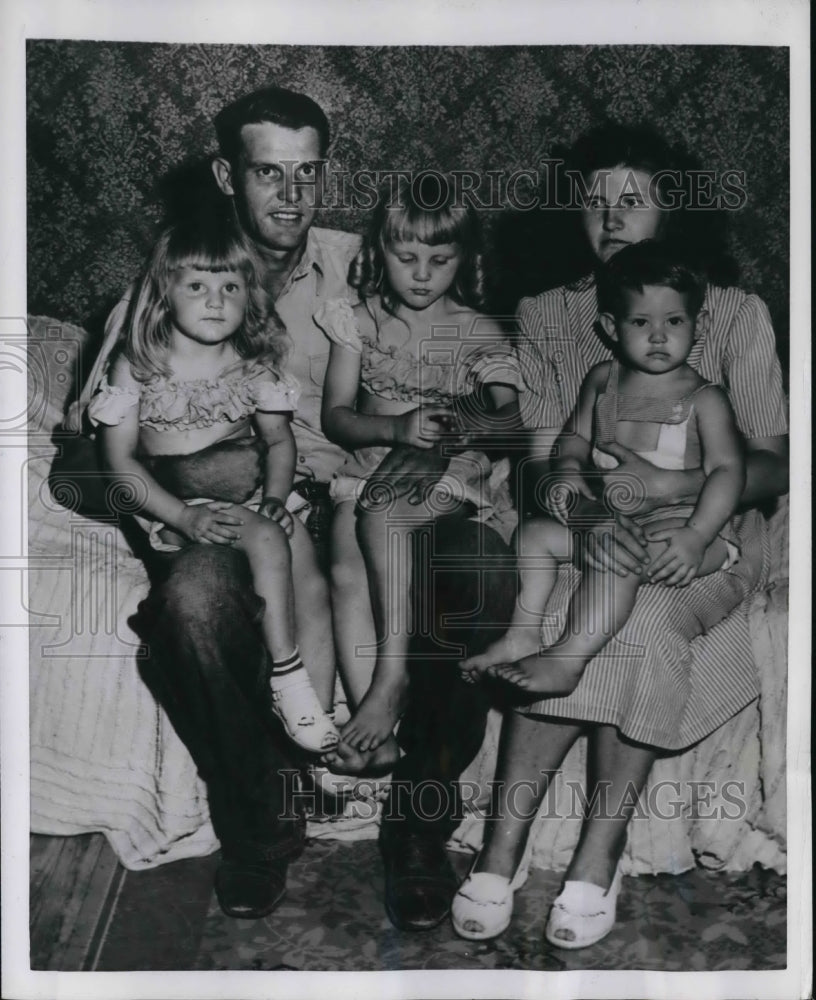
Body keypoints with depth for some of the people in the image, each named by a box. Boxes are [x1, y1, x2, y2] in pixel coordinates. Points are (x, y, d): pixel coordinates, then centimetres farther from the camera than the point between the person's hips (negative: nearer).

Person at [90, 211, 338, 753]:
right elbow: (119, 457, -6)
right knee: (267, 539, -29)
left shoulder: (256, 364, 6)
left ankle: (320, 692, -16)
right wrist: (184, 515, -18)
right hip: (173, 509, -4)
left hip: (247, 494, 4)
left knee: (299, 536, -23)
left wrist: (274, 499, -9)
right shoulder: (137, 364, -2)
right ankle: (288, 677, -21)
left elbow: (280, 439, 11)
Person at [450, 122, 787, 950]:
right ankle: (499, 853, -24)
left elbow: (774, 466, -3)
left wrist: (665, 484, -21)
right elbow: (545, 464, -1)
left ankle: (598, 855, -22)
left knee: (639, 614, -34)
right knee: (569, 609, -32)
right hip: (586, 527, 2)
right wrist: (588, 517, -24)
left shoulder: (736, 315, 3)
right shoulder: (545, 316, 8)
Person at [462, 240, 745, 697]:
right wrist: (569, 468, -6)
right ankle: (523, 636, -10)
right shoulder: (602, 380, 9)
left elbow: (728, 469, -14)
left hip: (681, 524, -6)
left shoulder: (704, 399, -7)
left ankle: (568, 660, -30)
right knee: (534, 532, -7)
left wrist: (696, 536, -28)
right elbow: (576, 435, 20)